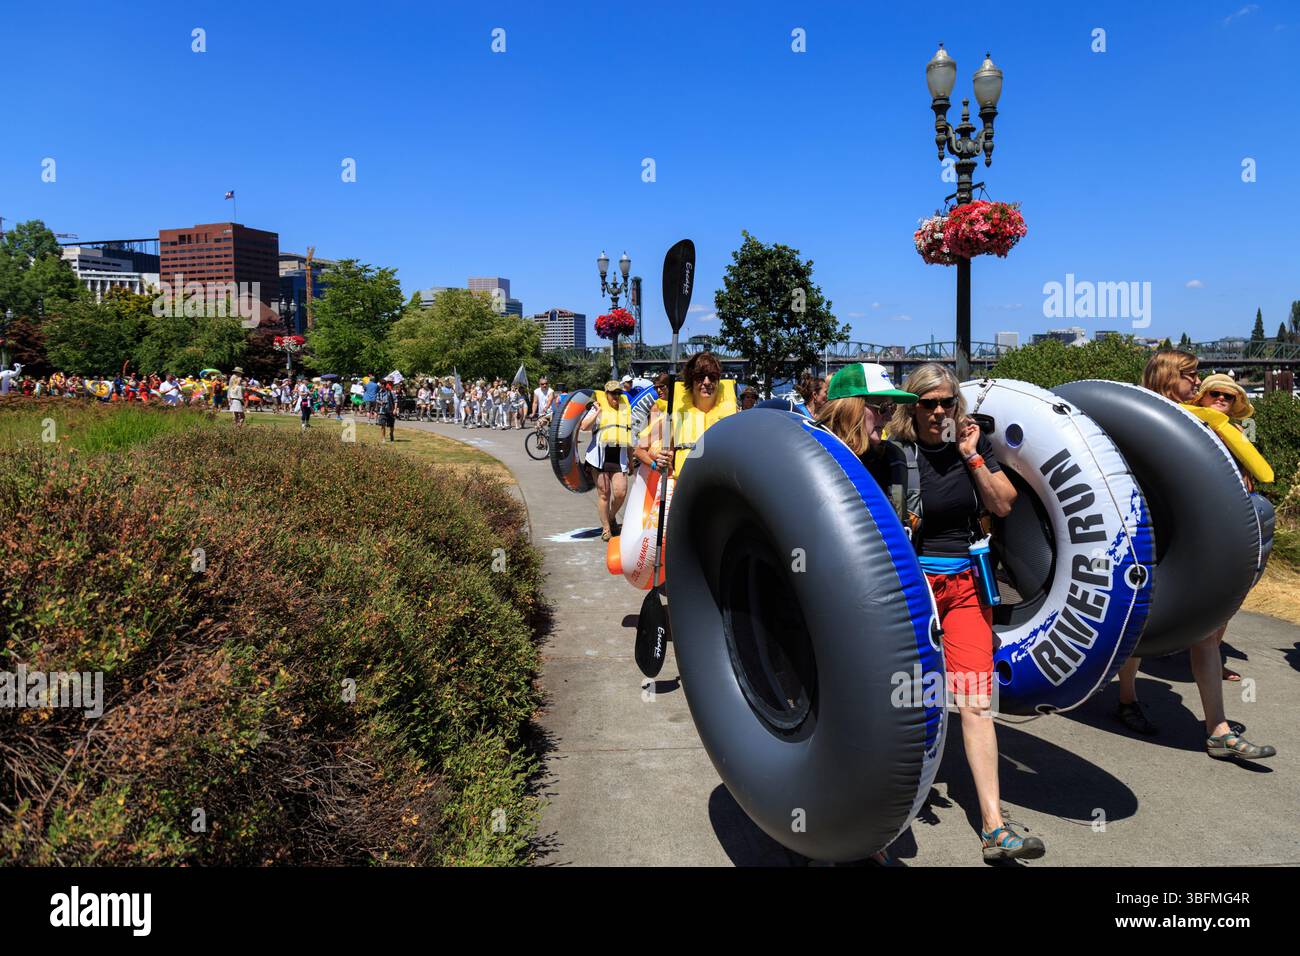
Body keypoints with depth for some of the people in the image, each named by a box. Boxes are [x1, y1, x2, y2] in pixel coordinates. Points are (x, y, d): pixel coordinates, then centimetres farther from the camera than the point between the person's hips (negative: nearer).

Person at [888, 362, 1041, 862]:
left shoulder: (972, 442, 5)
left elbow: (1004, 505, 0)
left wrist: (972, 457, -7)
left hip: (966, 584, 2)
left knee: (976, 699, -3)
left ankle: (994, 826, -1)